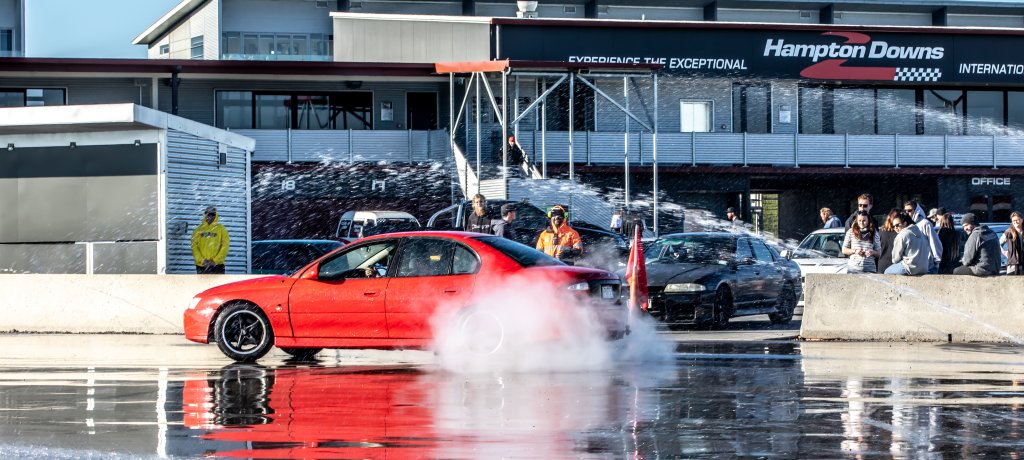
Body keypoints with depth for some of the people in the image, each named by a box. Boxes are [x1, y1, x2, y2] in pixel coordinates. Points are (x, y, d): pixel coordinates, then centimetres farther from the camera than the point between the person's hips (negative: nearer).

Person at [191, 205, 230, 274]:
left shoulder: (221, 229, 5)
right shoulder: (198, 230, 9)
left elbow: (224, 248, 0)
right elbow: (194, 247, 4)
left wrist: (215, 260, -11)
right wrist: (201, 260, -9)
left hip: (217, 265, -2)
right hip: (201, 266, 2)